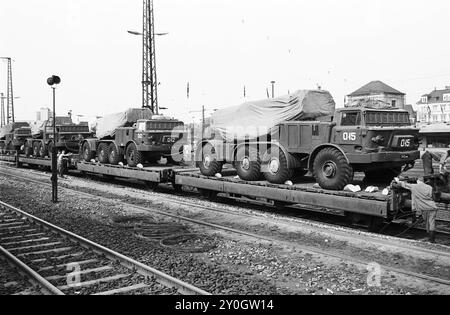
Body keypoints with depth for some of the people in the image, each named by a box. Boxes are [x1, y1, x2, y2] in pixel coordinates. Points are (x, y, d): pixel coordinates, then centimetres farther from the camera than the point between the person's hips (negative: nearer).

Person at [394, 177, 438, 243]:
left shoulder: (414, 187, 4)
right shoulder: (429, 187, 6)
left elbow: (405, 184, 16)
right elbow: (431, 196, 2)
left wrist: (398, 181, 32)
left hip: (424, 208, 0)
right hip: (432, 207, 0)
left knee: (427, 223, 14)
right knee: (432, 223, -1)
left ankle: (430, 237, 16)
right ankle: (432, 239, -8)